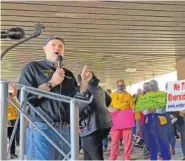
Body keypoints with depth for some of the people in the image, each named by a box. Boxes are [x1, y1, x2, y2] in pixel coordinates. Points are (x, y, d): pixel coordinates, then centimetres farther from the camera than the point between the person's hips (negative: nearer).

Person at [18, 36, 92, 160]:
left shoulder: (68, 74, 18)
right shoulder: (32, 67, 4)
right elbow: (23, 97, -9)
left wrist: (84, 82, 3)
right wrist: (51, 83, -10)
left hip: (66, 131, 5)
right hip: (42, 129, -5)